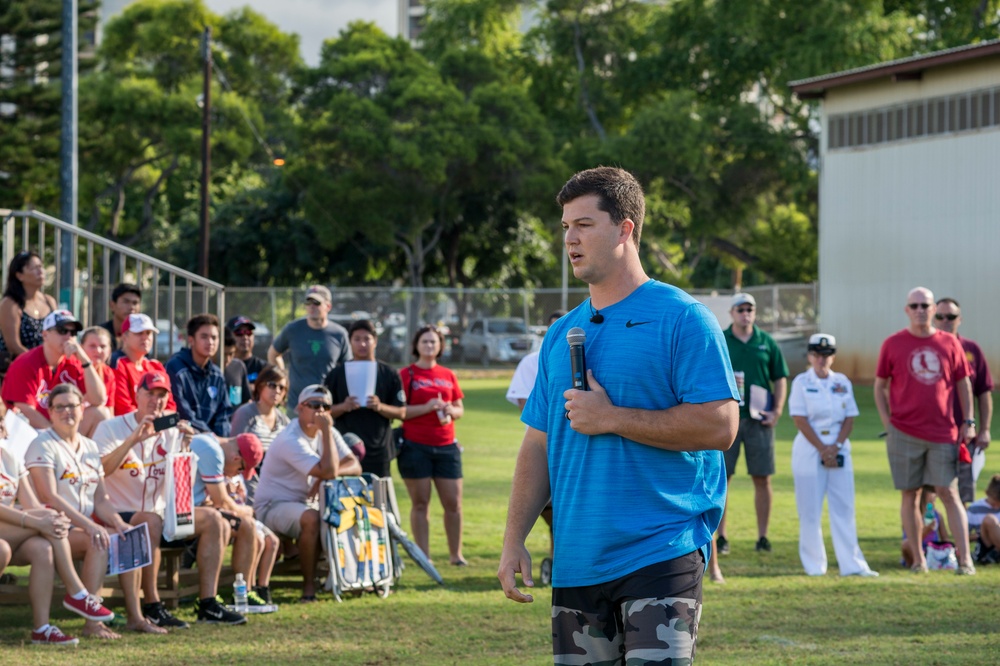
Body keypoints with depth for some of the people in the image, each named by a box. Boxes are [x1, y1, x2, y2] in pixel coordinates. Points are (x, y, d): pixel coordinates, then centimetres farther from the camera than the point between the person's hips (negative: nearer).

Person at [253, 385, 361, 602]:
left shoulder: (327, 433, 3)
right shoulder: (291, 441, -23)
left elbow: (355, 466, -5)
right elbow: (328, 471, -31)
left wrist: (329, 474, -24)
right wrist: (326, 431, -27)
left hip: (304, 503, 8)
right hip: (272, 507, -8)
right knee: (311, 518, -37)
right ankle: (309, 585, -27)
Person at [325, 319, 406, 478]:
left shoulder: (389, 375, 5)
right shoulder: (336, 374, 6)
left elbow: (401, 412, 4)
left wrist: (380, 407, -16)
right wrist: (343, 407, -15)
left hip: (378, 452, 0)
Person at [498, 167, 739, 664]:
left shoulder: (681, 319, -5)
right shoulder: (561, 335, 15)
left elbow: (719, 426, -15)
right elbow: (539, 446, 16)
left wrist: (610, 418, -13)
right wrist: (513, 540, 6)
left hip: (661, 554, -6)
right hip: (576, 561, 6)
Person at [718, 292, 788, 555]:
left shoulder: (766, 342, 8)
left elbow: (780, 379, 11)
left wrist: (777, 410, -1)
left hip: (759, 420, 1)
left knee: (762, 479, 1)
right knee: (721, 478, -1)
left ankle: (763, 536, 8)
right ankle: (721, 536, 6)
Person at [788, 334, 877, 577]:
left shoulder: (842, 382, 9)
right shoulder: (802, 383, 0)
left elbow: (849, 418, 6)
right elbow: (800, 420, -7)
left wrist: (836, 446, -9)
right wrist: (822, 450, -13)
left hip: (839, 450, 3)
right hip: (809, 450, -3)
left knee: (844, 509, 1)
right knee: (810, 511, -2)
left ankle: (852, 564, 0)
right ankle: (814, 565, 4)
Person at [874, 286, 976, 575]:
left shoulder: (949, 343, 6)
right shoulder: (893, 344, 3)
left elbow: (963, 383, 12)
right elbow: (880, 386, 8)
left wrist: (968, 421, 4)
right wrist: (887, 423, -1)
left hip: (943, 433, 0)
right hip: (904, 433, 0)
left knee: (949, 493, -4)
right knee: (910, 495, 4)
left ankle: (965, 558, -5)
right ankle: (918, 559, 11)